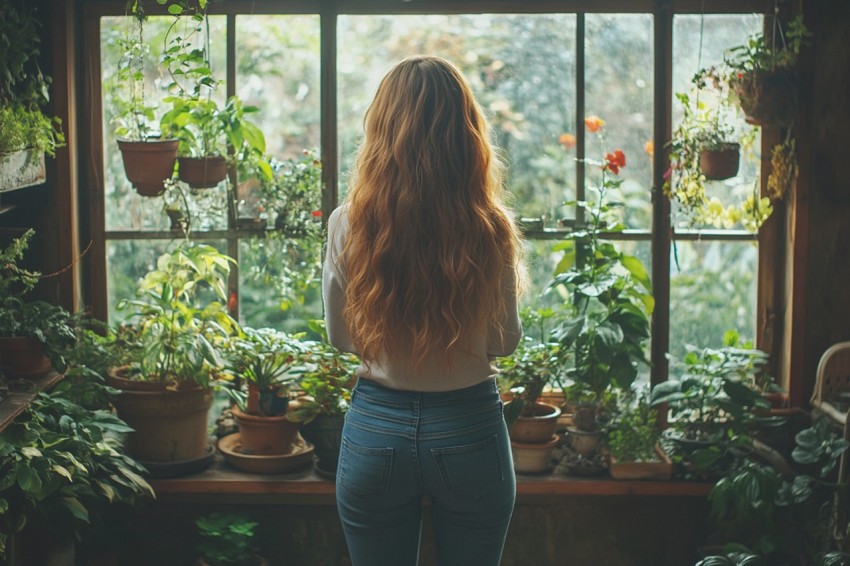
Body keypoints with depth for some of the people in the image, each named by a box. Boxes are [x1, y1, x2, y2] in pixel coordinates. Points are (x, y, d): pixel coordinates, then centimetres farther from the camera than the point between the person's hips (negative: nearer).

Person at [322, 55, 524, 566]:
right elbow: (506, 340, -1)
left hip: (376, 429, 1)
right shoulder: (491, 230, -15)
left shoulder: (348, 225, -12)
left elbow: (340, 336, 2)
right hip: (470, 430, 0)